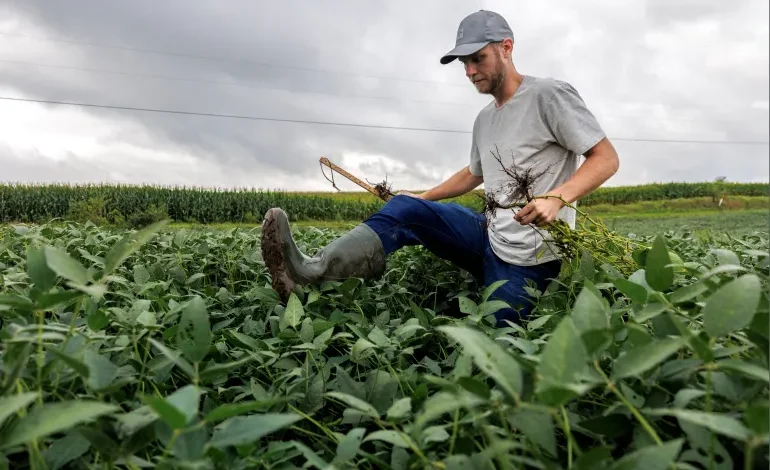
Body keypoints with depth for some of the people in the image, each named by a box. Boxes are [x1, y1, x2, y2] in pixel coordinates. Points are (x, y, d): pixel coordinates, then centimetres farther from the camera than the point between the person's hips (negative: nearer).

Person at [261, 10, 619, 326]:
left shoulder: (550, 94, -9)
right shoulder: (484, 120, 15)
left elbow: (607, 158, -12)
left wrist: (557, 198, -29)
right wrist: (423, 199, 20)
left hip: (529, 255, -6)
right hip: (491, 235, 6)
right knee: (406, 208, -14)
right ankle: (313, 272, -28)